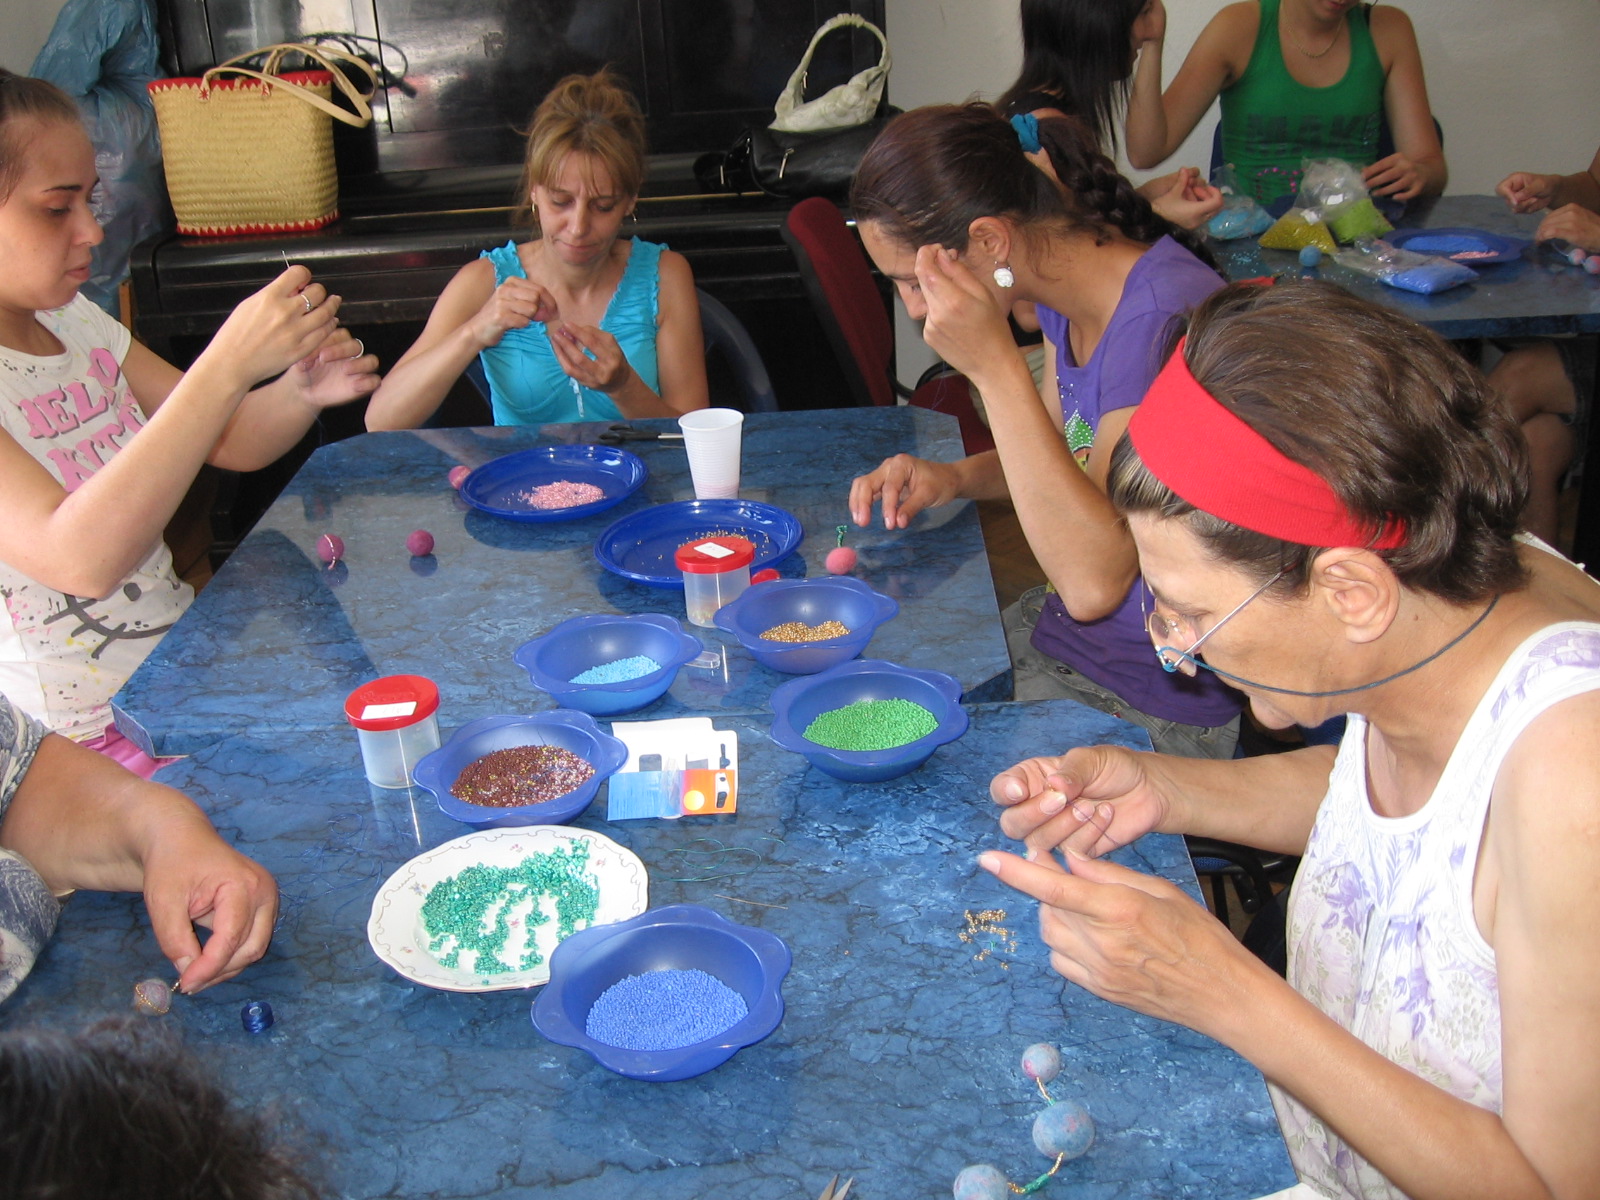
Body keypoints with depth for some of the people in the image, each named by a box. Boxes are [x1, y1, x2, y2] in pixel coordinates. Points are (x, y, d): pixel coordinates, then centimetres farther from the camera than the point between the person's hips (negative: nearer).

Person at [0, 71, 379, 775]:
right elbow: (79, 559, -34)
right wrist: (227, 366, -35)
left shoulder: (74, 323, 6)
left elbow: (233, 441, 13)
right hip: (80, 744, -7)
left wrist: (304, 390, -10)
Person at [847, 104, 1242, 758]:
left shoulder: (1167, 317, -28)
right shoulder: (1068, 290, -1)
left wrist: (994, 362, -32)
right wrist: (955, 477, -2)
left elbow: (1092, 580, -33)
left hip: (1159, 707, -8)